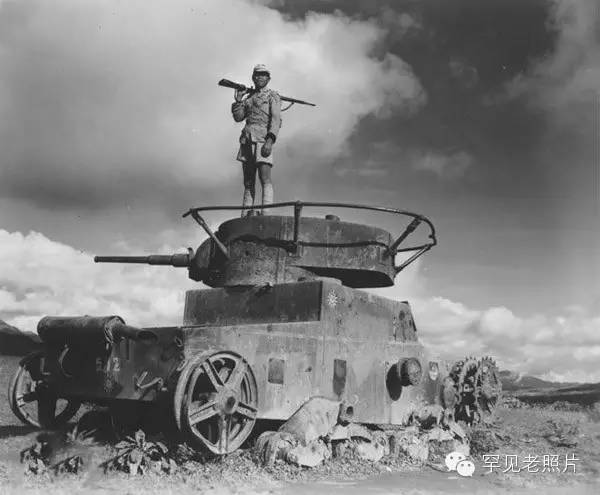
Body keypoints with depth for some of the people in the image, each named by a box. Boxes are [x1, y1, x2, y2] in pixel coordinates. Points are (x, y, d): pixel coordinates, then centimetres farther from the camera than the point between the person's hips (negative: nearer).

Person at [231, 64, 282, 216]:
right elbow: (238, 117, 17)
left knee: (265, 178, -16)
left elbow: (276, 119, -7)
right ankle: (246, 216, 4)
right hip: (247, 140, 6)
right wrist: (238, 100, 3)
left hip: (262, 139, -6)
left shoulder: (272, 96, 6)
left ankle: (265, 214, -24)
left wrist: (270, 140, -21)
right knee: (248, 182, 4)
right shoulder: (249, 97, 23)